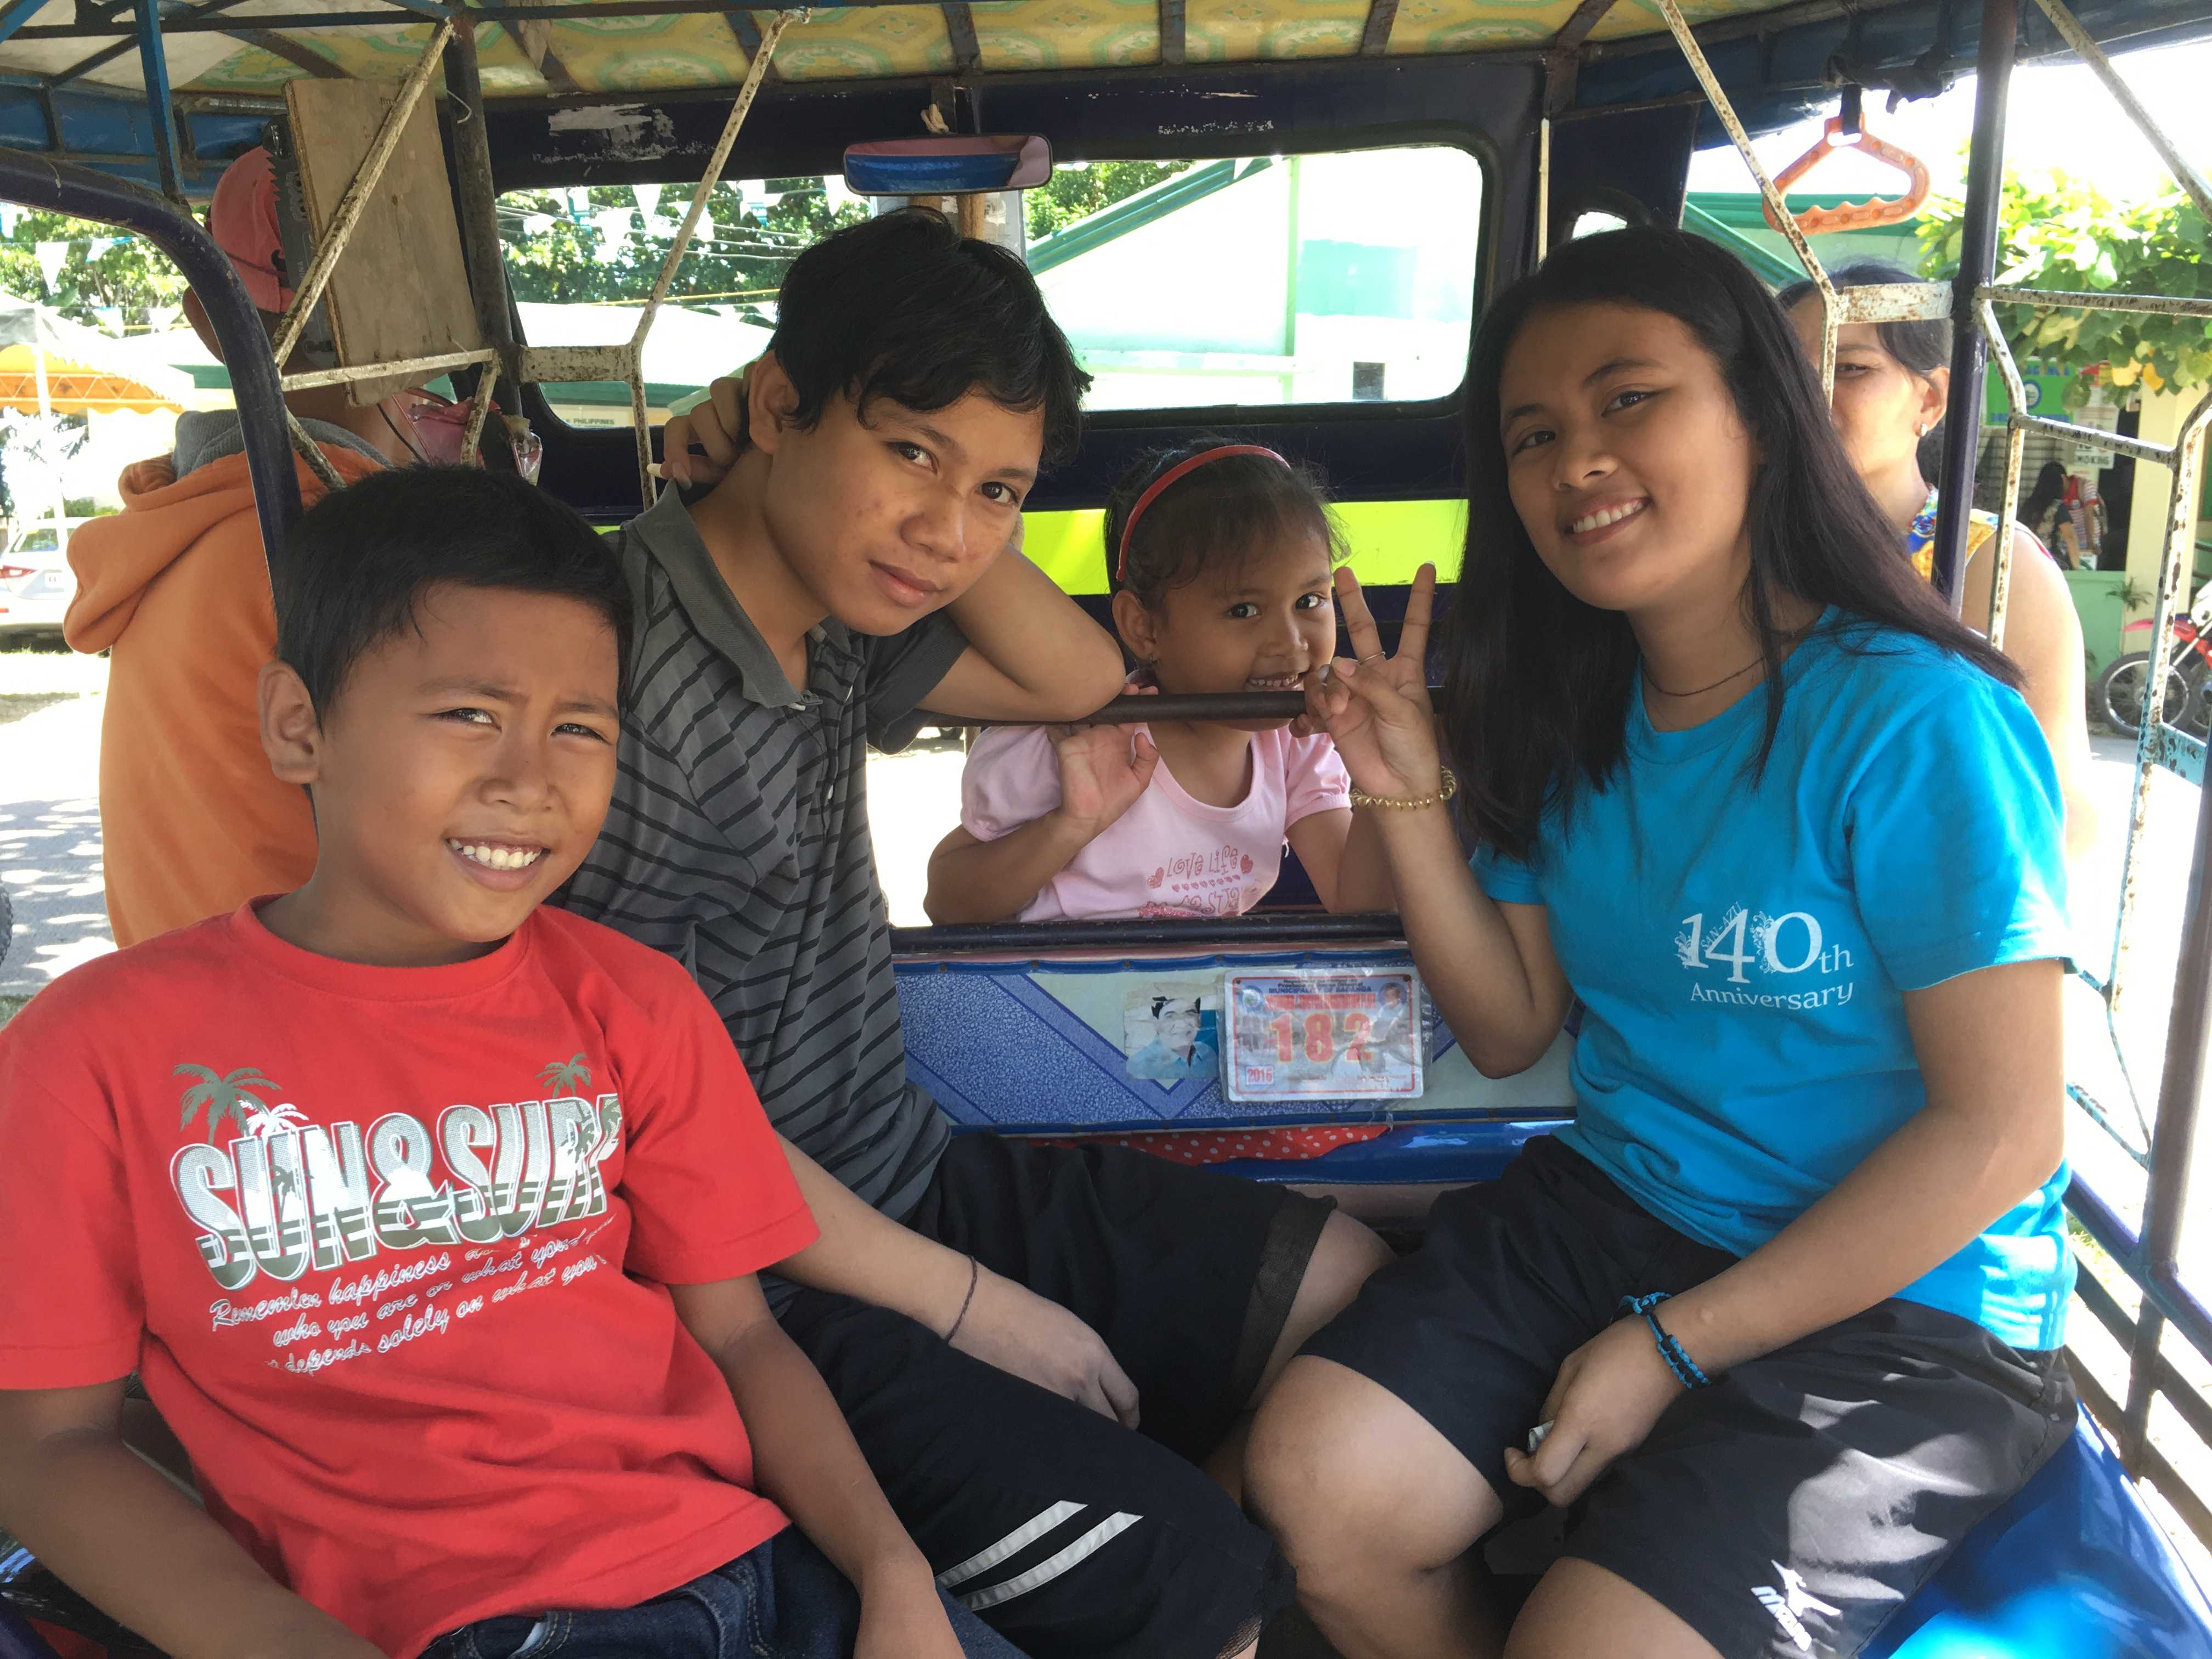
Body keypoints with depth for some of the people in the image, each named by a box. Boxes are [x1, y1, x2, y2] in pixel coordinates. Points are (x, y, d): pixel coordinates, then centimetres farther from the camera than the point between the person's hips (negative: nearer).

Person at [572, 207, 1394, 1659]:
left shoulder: (833, 621, 2)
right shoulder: (628, 673, -24)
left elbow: (1077, 678, 14)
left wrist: (962, 516, -7)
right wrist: (968, 1304, -14)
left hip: (922, 1179, 9)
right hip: (769, 1285, -9)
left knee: (1363, 1292, 11)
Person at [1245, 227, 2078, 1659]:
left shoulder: (1913, 720, -18)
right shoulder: (1574, 718, 3)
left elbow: (2003, 1133, -17)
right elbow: (1511, 1029, 7)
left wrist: (1673, 1344, -16)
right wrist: (1411, 799, -7)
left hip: (1903, 1305, -5)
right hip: (1610, 1212, 6)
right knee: (1318, 1478, -9)